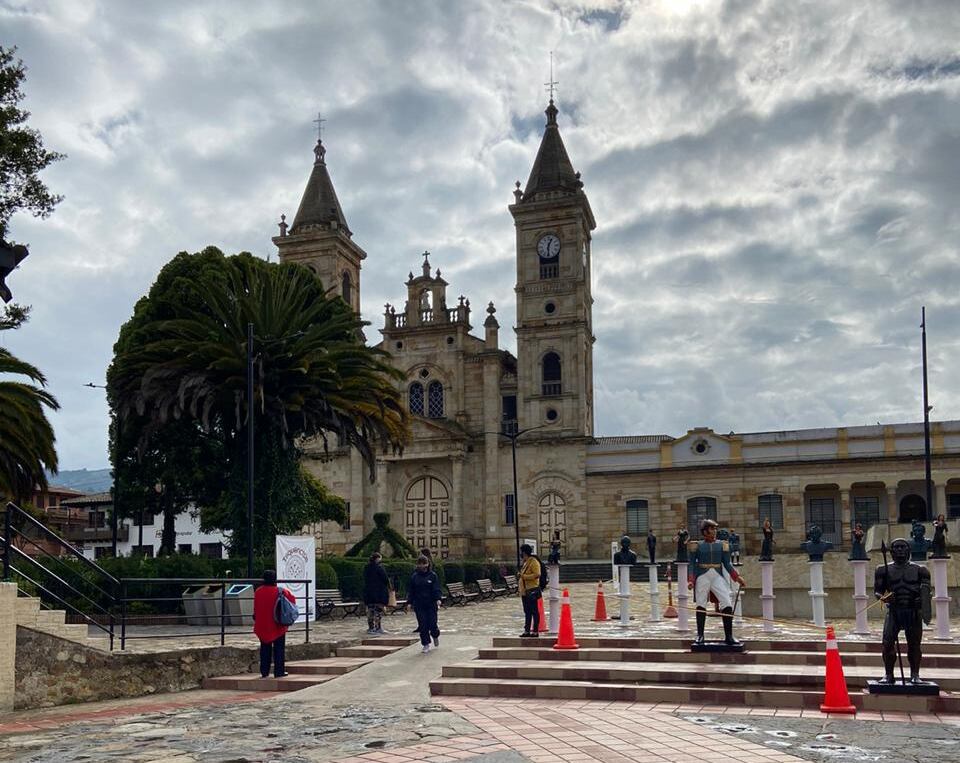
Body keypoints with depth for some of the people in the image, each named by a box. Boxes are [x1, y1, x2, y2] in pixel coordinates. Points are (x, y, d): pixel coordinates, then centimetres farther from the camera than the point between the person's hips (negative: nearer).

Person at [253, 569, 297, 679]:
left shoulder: (258, 592, -4)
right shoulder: (280, 591, -14)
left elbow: (255, 609, 5)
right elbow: (292, 600, -3)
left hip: (262, 626, 3)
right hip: (277, 626, -3)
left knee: (265, 648, 13)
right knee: (279, 648, 5)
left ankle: (264, 672, 14)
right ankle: (278, 672, 4)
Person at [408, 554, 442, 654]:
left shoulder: (432, 575, -1)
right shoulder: (414, 576, 5)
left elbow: (437, 589, -4)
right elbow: (410, 590, 9)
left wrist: (438, 599, -18)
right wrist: (410, 602, 3)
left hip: (431, 604, -2)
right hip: (419, 605, 2)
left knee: (432, 624, -3)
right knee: (422, 625, -1)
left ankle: (436, 635, 30)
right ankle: (426, 644, 11)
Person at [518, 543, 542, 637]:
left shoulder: (534, 562, -13)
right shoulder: (525, 562, 16)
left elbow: (537, 574, -23)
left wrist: (523, 576, -23)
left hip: (531, 591, -10)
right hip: (525, 591, 10)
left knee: (534, 611, -4)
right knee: (527, 612, 13)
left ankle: (535, 631, -2)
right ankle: (527, 630, 19)